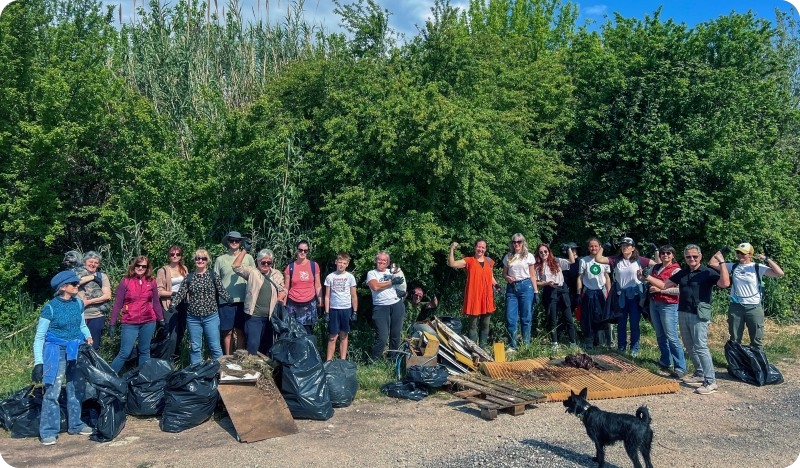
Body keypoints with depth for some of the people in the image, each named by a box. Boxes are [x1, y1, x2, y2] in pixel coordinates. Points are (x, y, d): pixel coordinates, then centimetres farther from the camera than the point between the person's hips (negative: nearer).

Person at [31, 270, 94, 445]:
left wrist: (88, 336, -2)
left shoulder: (78, 303, 2)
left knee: (75, 389, 12)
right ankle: (48, 432, 2)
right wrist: (38, 362, -13)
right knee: (52, 391, -7)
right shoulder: (50, 307, -12)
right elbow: (39, 337, -8)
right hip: (56, 352, -5)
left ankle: (75, 424, 24)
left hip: (76, 352, 5)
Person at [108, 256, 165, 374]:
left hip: (148, 323, 2)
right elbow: (117, 304, -1)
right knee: (124, 353, -4)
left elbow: (156, 303, 10)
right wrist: (112, 323, -3)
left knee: (144, 352, 11)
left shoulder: (151, 282, 3)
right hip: (130, 324, -2)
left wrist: (161, 320, 10)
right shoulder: (125, 282, -3)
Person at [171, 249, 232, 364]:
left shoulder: (213, 276, 1)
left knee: (215, 346, 1)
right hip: (193, 317, 2)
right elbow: (181, 293, 4)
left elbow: (222, 290, -5)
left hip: (211, 316, -2)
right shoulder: (189, 277, 6)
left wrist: (228, 298, -24)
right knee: (195, 347, 10)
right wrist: (173, 304, -11)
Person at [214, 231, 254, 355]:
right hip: (225, 301, 0)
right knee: (228, 332, 5)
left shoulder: (248, 258, 5)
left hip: (242, 301, 0)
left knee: (241, 332, 5)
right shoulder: (220, 259, 6)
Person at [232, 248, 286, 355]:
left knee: (267, 345, 13)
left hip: (271, 316, 4)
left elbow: (283, 290, 14)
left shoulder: (277, 274, 10)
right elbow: (236, 266, -12)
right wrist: (244, 251, -13)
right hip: (254, 316, -4)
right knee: (253, 344, -11)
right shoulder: (252, 272, 0)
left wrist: (279, 298, -5)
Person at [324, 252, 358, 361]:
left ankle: (343, 361, 13)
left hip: (346, 309, 0)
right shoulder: (330, 277, 2)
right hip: (333, 309, 0)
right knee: (332, 337, 1)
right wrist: (326, 312, -1)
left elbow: (354, 296, 5)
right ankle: (328, 361, 6)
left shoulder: (350, 277, 2)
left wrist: (355, 312, 1)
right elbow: (327, 296, 4)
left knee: (344, 336, 7)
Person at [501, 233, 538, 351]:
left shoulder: (529, 256, 5)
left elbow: (532, 275, 7)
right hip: (511, 288, 2)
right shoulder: (508, 257, 11)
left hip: (525, 286, -2)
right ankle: (512, 346, 7)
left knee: (526, 318, 1)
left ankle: (526, 345, 10)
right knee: (510, 318, -2)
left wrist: (536, 291, 2)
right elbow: (504, 273, 16)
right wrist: (507, 277, -7)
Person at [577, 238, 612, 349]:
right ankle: (588, 344, 11)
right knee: (588, 319, 2)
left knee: (603, 317, 0)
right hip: (588, 293, -1)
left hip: (601, 292, 1)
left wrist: (609, 293, 3)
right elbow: (580, 278, 2)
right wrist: (579, 293, -3)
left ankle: (603, 342, 12)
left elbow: (607, 278, 8)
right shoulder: (583, 260, 0)